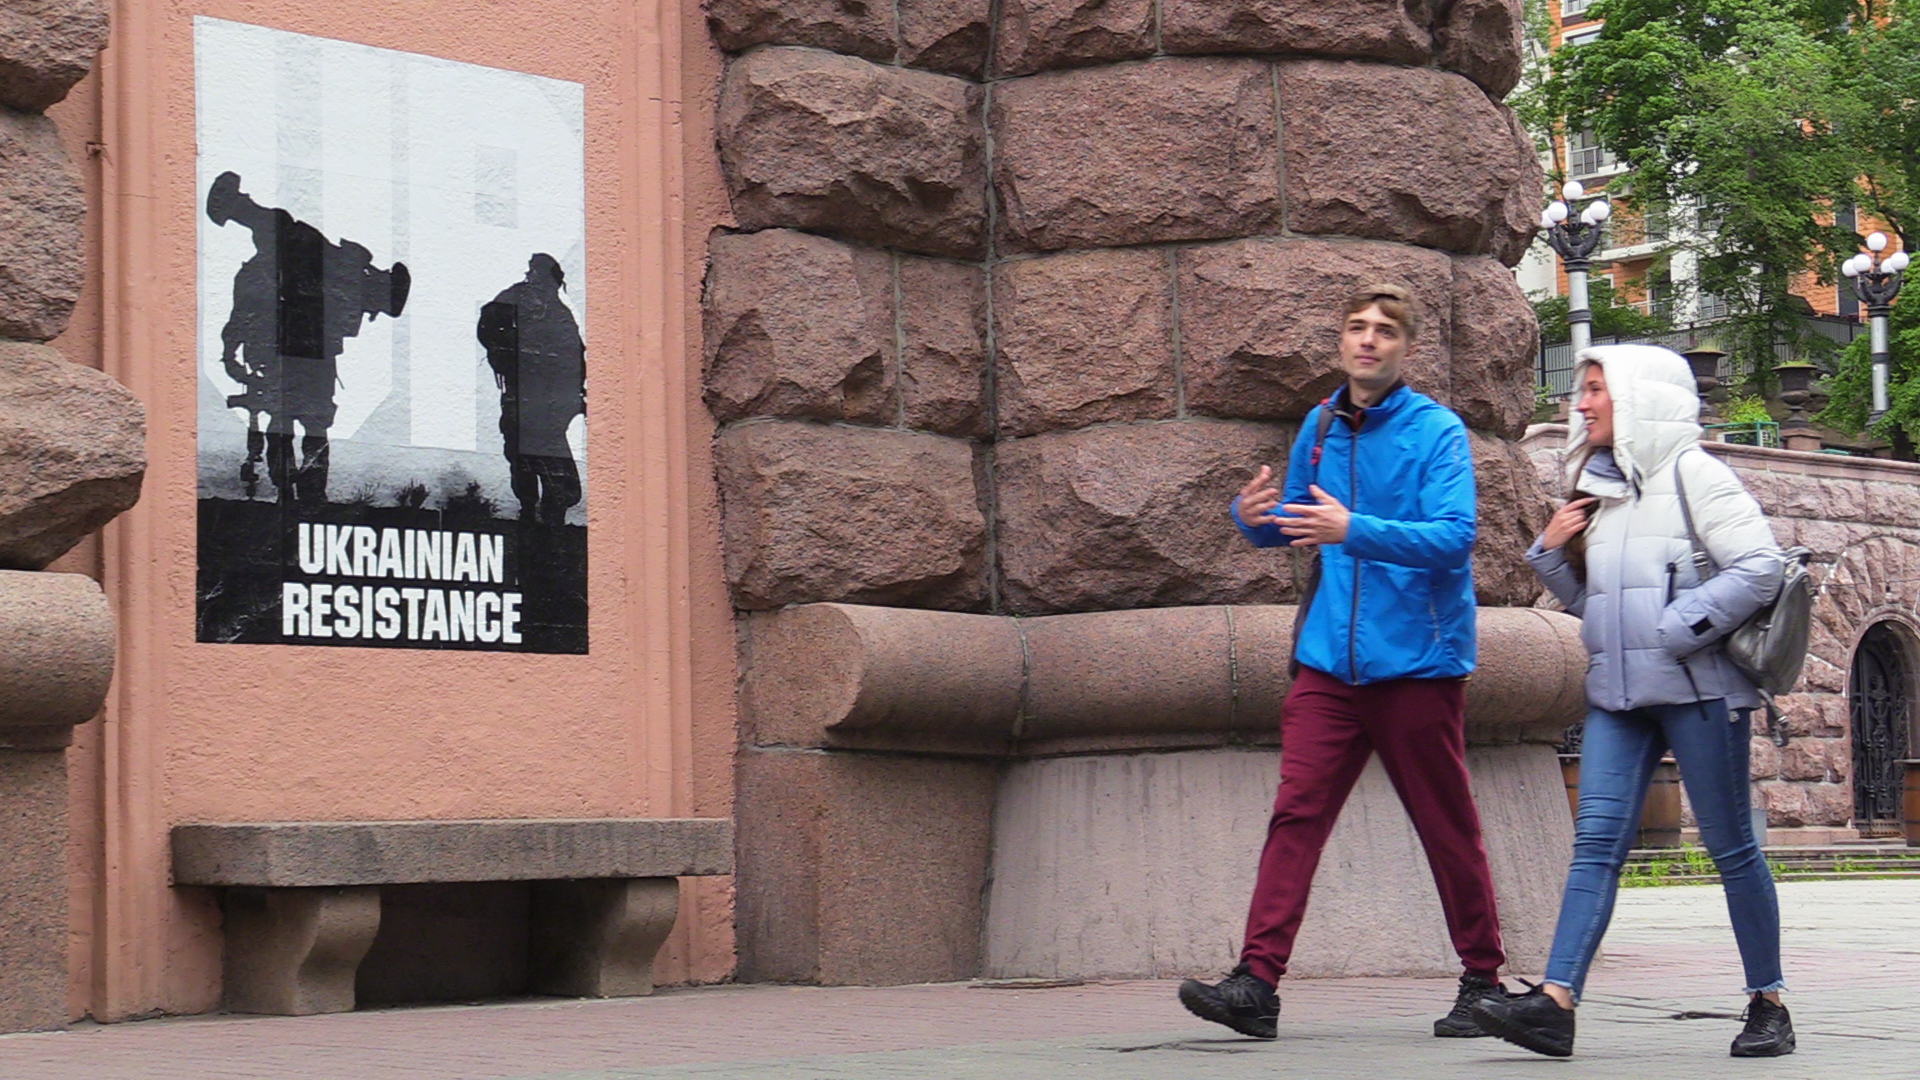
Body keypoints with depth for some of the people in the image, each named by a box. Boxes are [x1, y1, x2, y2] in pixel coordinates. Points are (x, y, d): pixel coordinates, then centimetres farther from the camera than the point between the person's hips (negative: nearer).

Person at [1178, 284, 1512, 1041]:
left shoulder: (1436, 431, -6)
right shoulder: (1322, 425, 12)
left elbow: (1454, 537, -18)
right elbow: (1294, 523, 23)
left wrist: (1353, 531, -28)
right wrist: (1255, 518, 0)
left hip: (1415, 660, -4)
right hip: (1331, 659, 5)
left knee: (1448, 829, 5)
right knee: (1296, 813, -6)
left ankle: (1482, 982, 17)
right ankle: (1257, 981, -10)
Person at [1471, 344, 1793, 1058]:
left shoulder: (1691, 474, -4)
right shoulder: (1599, 486, 18)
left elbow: (1760, 567, -12)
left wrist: (1680, 628, -16)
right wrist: (1552, 550, 7)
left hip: (1697, 687, -6)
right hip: (1617, 692, 6)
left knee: (1731, 846, 2)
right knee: (1596, 842, -6)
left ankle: (1768, 1004, 12)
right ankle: (1555, 1004, -16)